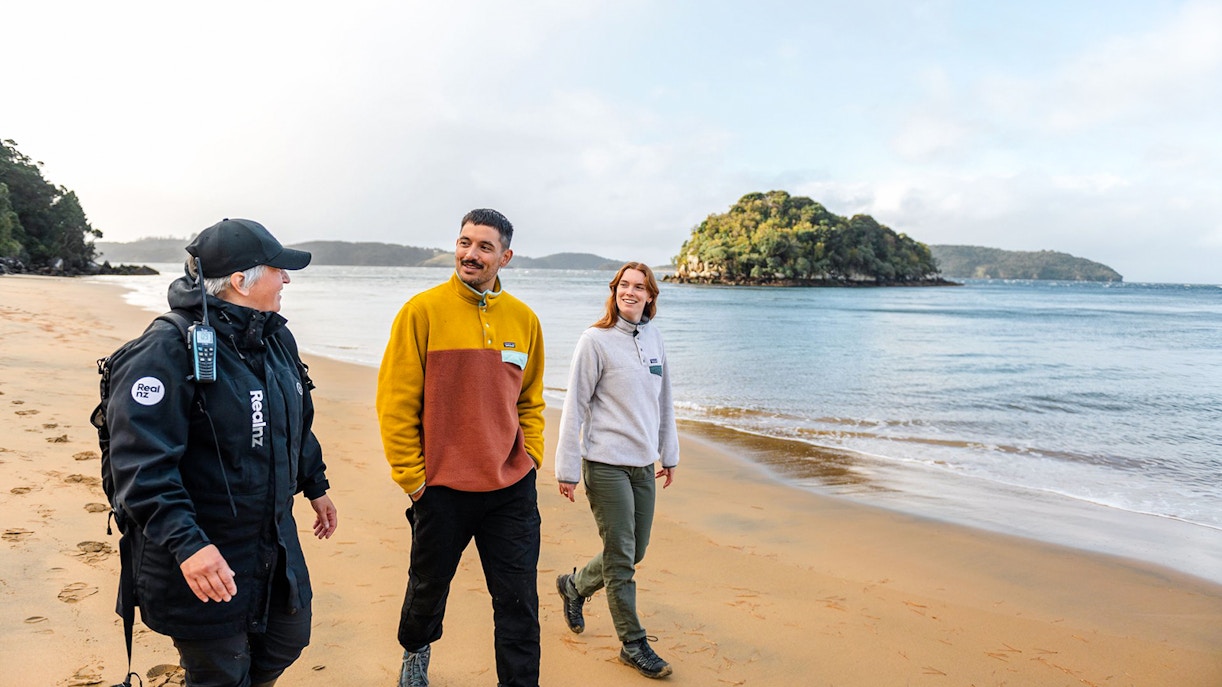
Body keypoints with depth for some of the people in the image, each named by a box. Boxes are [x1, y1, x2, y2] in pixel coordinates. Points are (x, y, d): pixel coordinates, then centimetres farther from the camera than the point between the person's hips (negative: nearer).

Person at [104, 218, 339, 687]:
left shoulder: (275, 339, 6)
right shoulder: (168, 349, -21)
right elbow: (141, 462, -27)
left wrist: (315, 486, 24)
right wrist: (187, 544, -33)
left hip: (275, 541, 8)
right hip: (204, 558, -8)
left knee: (288, 640, 21)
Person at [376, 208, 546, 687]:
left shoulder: (524, 319, 4)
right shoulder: (422, 311, -8)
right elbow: (396, 401, -7)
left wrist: (531, 455, 4)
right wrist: (410, 475, -8)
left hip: (512, 487, 2)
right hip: (441, 486, -2)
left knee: (518, 601, 6)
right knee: (429, 585, 21)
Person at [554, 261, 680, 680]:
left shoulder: (653, 338, 8)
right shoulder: (596, 340, -9)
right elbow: (574, 406, -9)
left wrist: (669, 454, 19)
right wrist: (567, 468, -10)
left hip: (643, 463, 7)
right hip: (606, 464, -6)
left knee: (634, 552, 15)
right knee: (620, 557, 2)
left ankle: (575, 586, 40)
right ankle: (633, 644, 17)